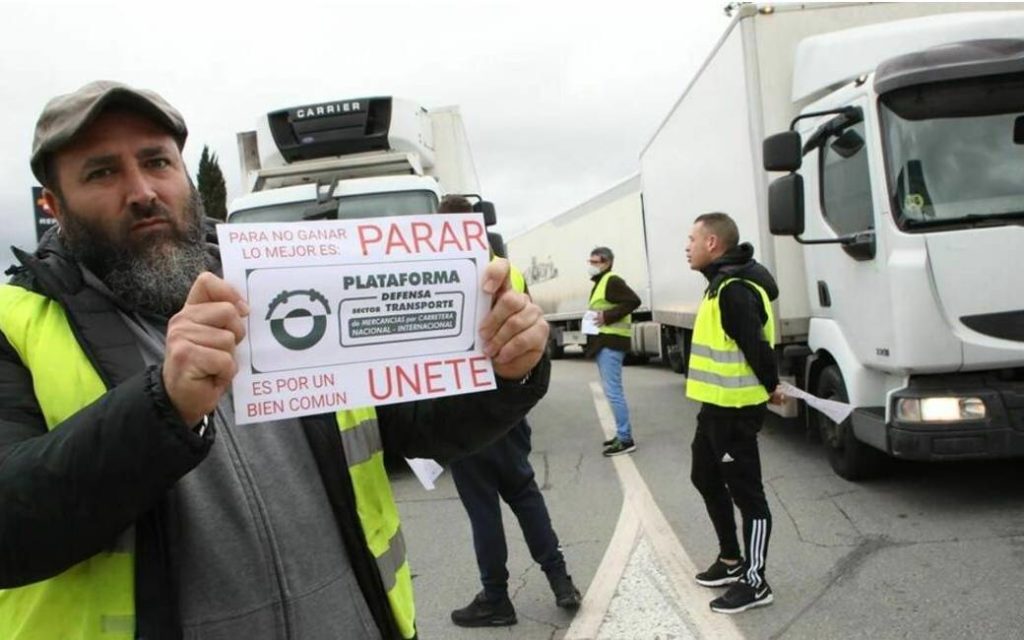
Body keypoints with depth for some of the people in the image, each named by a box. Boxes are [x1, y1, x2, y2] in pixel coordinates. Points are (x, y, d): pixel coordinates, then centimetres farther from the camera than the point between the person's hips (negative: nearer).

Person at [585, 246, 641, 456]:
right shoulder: (600, 283, 21)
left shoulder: (612, 281, -11)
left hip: (611, 342, -11)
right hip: (604, 342, 11)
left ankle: (626, 439, -8)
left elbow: (633, 301, -22)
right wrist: (595, 316, 9)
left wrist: (607, 316, -23)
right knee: (612, 391, 14)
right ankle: (622, 435, 21)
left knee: (613, 391, -11)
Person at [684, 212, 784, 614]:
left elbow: (756, 345, -24)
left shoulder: (734, 288, -21)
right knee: (707, 479, 22)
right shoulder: (723, 283, 13)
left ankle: (755, 582, 13)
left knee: (746, 493, 0)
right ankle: (731, 561, 35)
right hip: (717, 405, 11)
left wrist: (770, 388, -10)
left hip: (735, 409, -11)